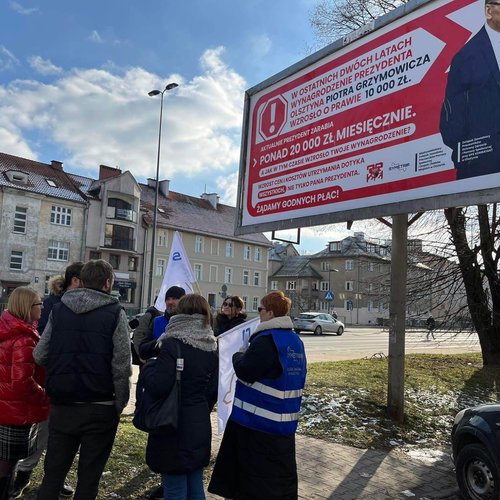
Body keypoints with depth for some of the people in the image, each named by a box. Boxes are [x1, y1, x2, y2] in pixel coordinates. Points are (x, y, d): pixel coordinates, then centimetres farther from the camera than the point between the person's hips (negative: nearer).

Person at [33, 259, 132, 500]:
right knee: (88, 477, 11)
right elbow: (121, 366, -13)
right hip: (100, 409, -3)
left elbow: (39, 355, 1)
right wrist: (119, 404, -2)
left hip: (61, 406, 3)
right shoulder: (115, 313, -9)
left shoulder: (58, 309, 2)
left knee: (52, 473, 16)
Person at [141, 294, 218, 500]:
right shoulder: (212, 348, 4)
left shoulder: (173, 344, -17)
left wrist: (147, 367, -4)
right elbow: (213, 391, 8)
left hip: (175, 427, -6)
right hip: (199, 427, 7)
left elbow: (158, 386, -22)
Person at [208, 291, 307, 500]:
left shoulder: (267, 339, -21)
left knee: (257, 478, 6)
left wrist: (238, 355, 1)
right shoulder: (295, 340, 7)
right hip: (285, 421, 8)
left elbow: (245, 371, -21)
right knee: (280, 474, 19)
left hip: (258, 420, -8)